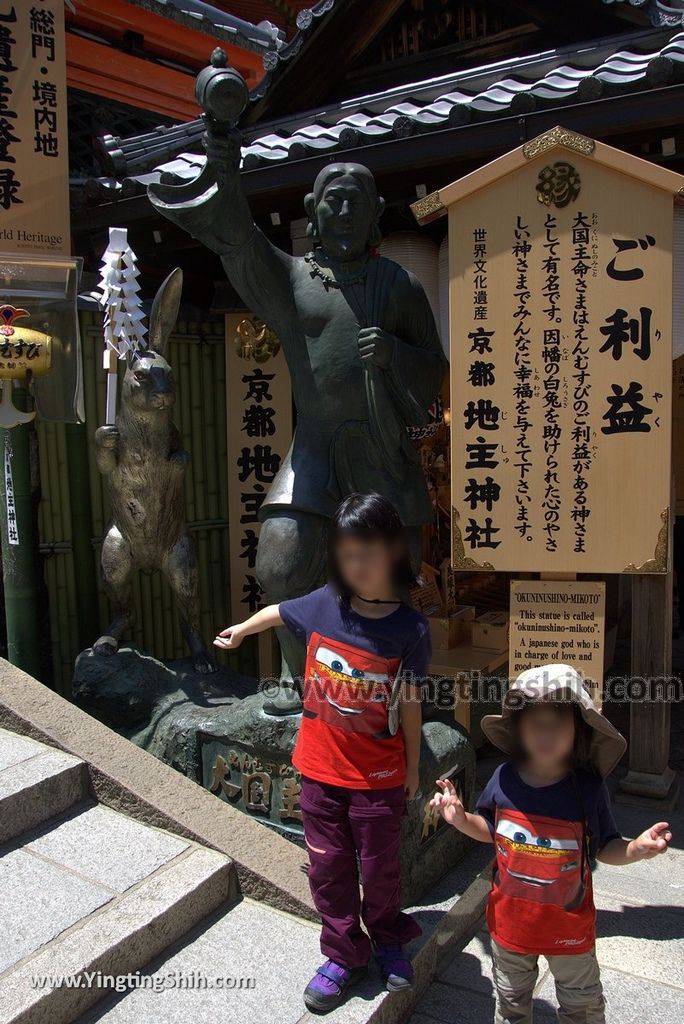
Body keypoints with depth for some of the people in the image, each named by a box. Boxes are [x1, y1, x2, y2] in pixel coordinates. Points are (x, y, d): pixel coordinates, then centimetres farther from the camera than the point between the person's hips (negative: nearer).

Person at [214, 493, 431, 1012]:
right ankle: (345, 954, 35)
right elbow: (277, 611, 10)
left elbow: (410, 703, -6)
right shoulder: (324, 605, -11)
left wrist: (412, 766, 2)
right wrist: (240, 631, 27)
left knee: (379, 867, 14)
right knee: (328, 867, 14)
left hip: (379, 775, -2)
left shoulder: (410, 629, -16)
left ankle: (388, 938, 43)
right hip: (320, 768, 2)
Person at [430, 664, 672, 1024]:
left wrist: (634, 849, -28)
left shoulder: (589, 788, -21)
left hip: (570, 923, -1)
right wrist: (461, 819, -16)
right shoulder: (504, 779, -16)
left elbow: (604, 848, -9)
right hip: (510, 917, 2)